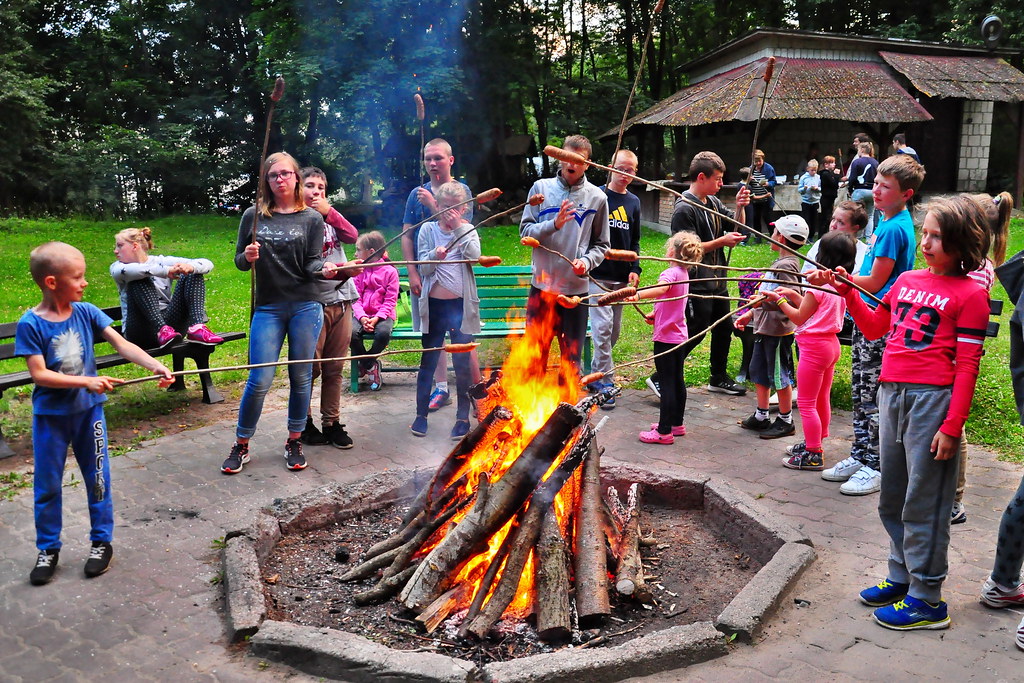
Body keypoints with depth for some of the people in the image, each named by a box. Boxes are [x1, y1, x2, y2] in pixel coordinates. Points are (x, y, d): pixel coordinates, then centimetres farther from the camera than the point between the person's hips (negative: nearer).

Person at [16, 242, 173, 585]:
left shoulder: (86, 312, -7)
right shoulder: (31, 324, -15)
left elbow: (122, 345, -13)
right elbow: (39, 374, -17)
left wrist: (155, 365, -28)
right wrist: (86, 381, -26)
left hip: (88, 410, 2)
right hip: (50, 415, -2)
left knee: (97, 477, 10)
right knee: (47, 483, 10)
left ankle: (102, 541, 26)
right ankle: (48, 549, 27)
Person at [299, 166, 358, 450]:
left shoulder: (330, 217, 16)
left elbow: (352, 236, -2)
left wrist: (328, 211, -6)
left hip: (341, 301, 5)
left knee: (335, 368, 9)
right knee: (309, 368, 1)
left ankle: (331, 423, 18)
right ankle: (304, 423, 16)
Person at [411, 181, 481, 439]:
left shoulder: (468, 230, 3)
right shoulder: (428, 229, 3)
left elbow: (475, 255, -16)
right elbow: (423, 268, -2)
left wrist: (459, 226, -16)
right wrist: (435, 255, -22)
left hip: (461, 305, -1)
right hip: (434, 304, 1)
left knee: (462, 363, 5)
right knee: (428, 362, 9)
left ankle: (463, 417, 17)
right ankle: (421, 414, 21)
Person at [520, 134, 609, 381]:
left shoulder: (596, 197, 2)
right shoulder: (541, 188, 2)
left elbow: (601, 245, 6)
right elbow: (525, 231, -2)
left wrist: (587, 261, -13)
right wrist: (554, 224, -18)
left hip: (577, 289, 0)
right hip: (542, 286, 0)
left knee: (571, 359, 9)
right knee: (535, 353, 10)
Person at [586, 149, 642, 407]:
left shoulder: (633, 202, 11)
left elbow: (634, 241, 16)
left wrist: (635, 269, 5)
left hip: (622, 278, 6)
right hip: (598, 275, -6)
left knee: (614, 330, 11)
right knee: (603, 326, -11)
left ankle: (596, 373, 27)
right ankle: (605, 381, -2)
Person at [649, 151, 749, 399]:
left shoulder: (714, 202, 10)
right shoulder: (684, 209, -17)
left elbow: (736, 227, 15)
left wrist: (740, 206, -4)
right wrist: (721, 241, -18)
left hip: (717, 281, 9)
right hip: (697, 284, -9)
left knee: (724, 328, 18)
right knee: (694, 333, -6)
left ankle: (719, 378, 34)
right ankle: (660, 378, 4)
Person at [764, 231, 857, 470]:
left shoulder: (818, 286, -21)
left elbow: (799, 318, -13)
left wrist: (779, 300, -3)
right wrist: (793, 294, 11)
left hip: (814, 346, -9)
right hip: (831, 343, 10)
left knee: (806, 403, -1)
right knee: (822, 399, 20)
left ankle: (813, 456, 4)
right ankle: (814, 443, 35)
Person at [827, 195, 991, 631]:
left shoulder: (970, 293, -6)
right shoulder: (907, 280, 13)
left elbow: (967, 365, -11)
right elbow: (874, 329, 21)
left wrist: (952, 426, -15)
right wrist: (849, 293, 7)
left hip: (933, 398, -7)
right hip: (892, 394, 7)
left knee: (923, 501, 0)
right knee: (892, 497, 16)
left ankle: (926, 599, 12)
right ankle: (901, 576, 32)